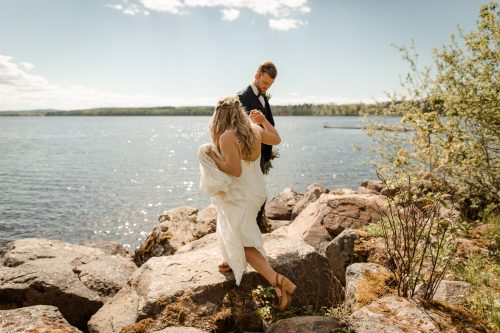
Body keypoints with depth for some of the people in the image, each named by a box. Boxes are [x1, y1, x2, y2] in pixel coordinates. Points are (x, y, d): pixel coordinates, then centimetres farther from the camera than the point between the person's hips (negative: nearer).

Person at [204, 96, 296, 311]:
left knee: (244, 243, 1)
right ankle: (233, 261, 50)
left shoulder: (227, 137, -22)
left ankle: (278, 281, -11)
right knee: (235, 228, 33)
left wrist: (213, 156, -18)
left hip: (240, 196, -8)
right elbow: (276, 139, 17)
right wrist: (263, 120, 22)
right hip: (256, 190, 8)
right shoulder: (254, 129, 0)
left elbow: (235, 170, -28)